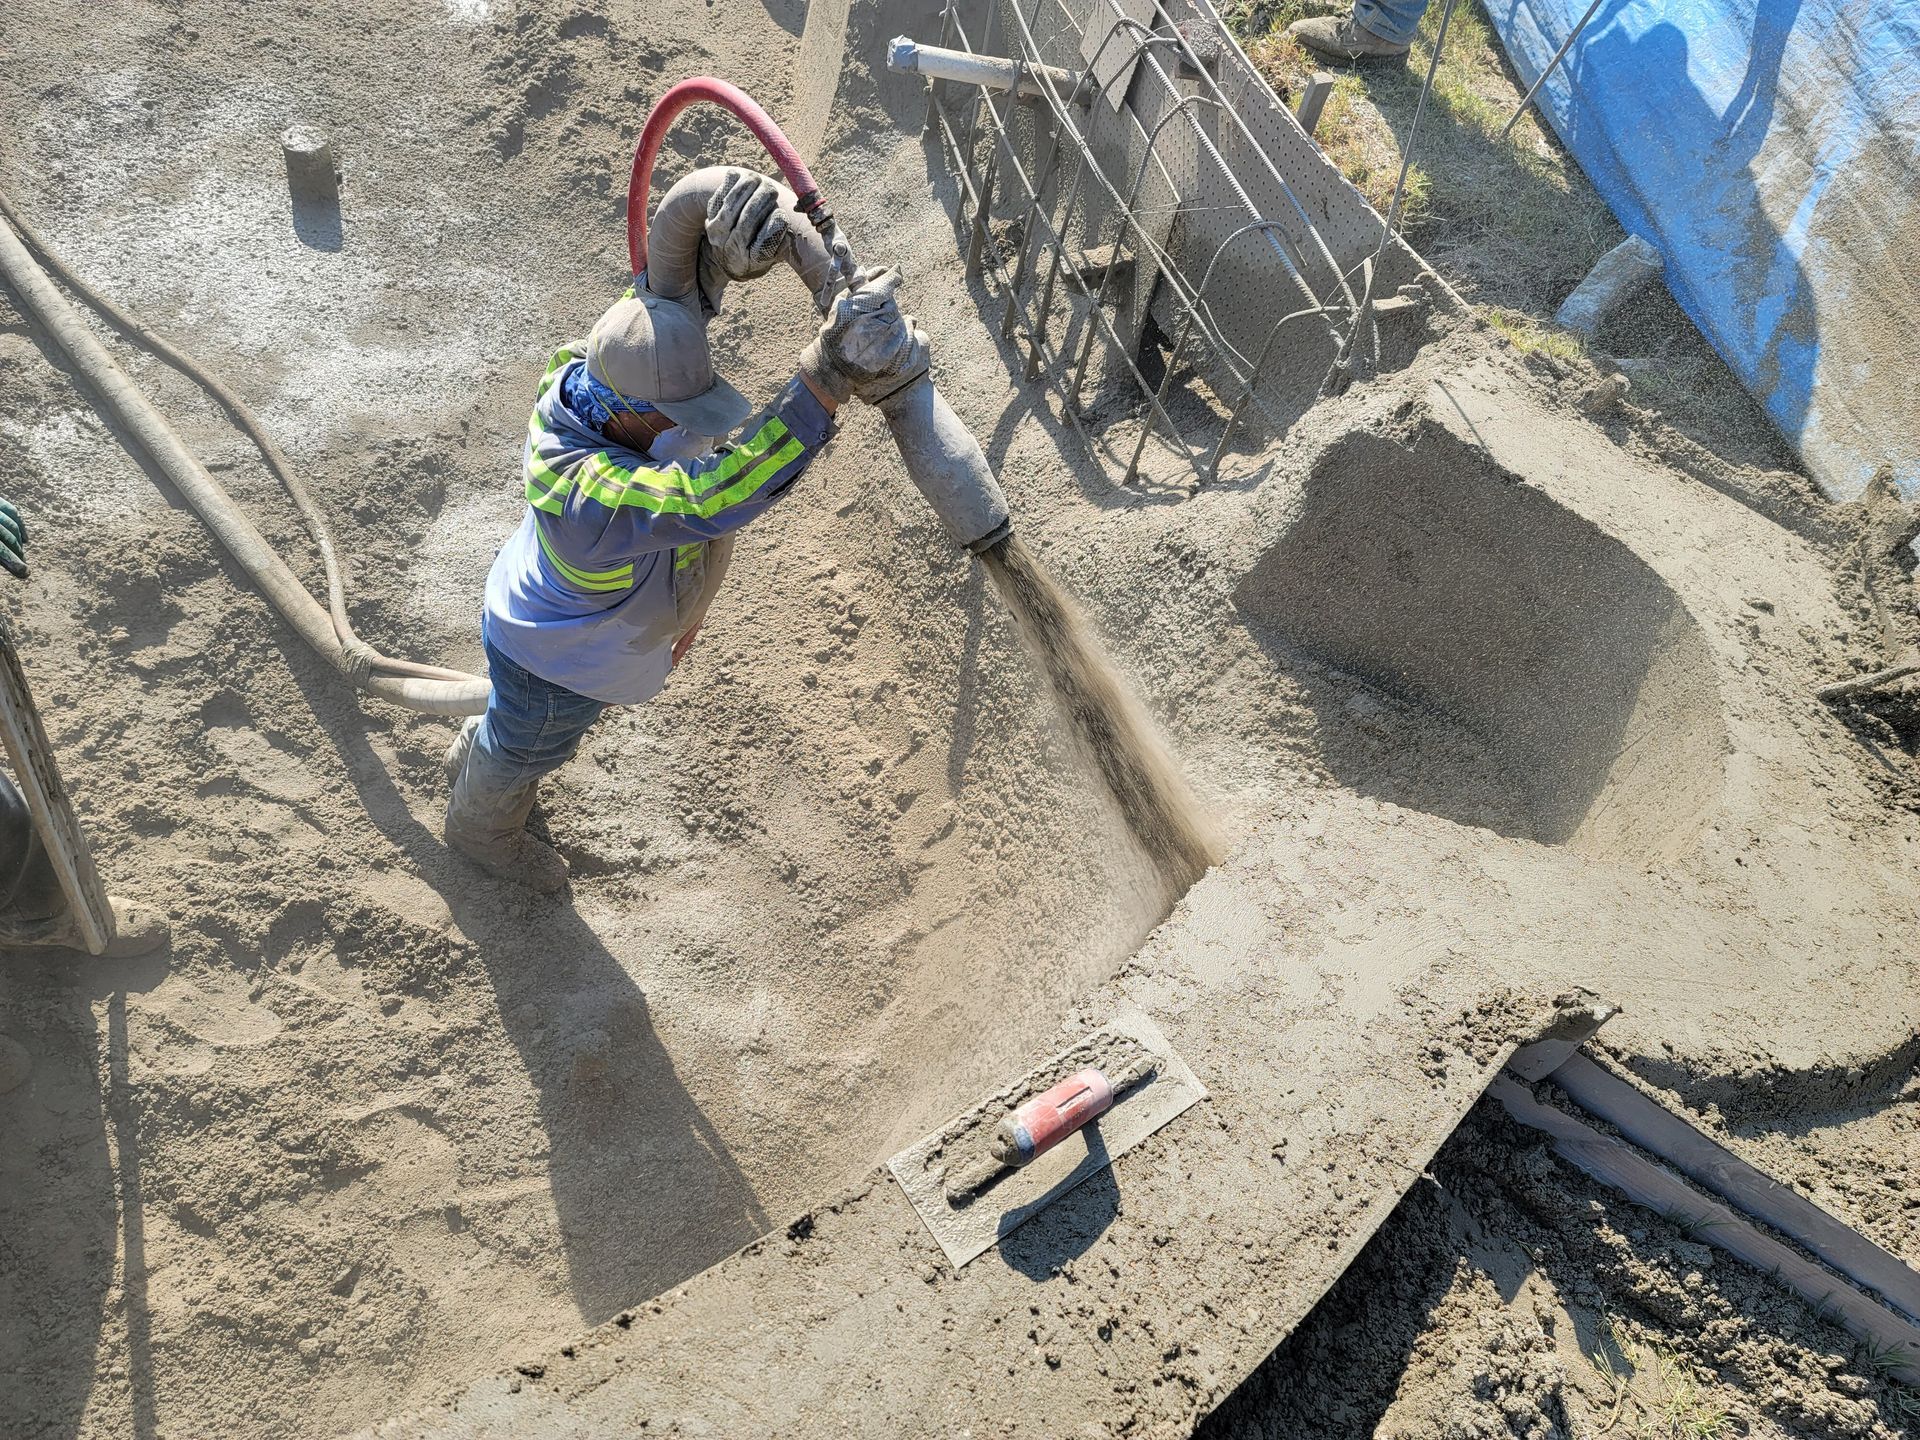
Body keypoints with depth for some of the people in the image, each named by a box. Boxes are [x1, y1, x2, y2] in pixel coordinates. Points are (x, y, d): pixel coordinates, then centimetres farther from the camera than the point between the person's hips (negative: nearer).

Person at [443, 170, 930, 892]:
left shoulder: (587, 378, -28)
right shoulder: (587, 496, -52)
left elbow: (663, 302, -15)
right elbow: (716, 493, -64)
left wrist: (719, 258, -39)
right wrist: (826, 379, -73)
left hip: (545, 614, 7)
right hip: (552, 667, -7)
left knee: (517, 731, 39)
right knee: (524, 751, 28)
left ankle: (472, 754, 73)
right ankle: (482, 827, 63)